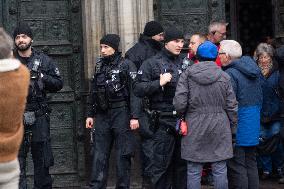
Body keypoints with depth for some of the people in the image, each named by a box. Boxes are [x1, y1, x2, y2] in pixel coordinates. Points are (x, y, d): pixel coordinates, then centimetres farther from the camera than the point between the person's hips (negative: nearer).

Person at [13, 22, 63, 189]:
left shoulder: (44, 60, 9)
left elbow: (59, 83, 8)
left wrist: (42, 77, -7)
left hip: (39, 117, 1)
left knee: (42, 160, 7)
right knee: (17, 158, -2)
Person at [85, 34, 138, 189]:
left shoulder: (125, 65, -5)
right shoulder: (99, 65, 12)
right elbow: (93, 92, 17)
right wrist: (90, 115, 13)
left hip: (121, 113, -5)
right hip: (102, 115, 5)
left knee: (122, 155, 1)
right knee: (99, 155, 4)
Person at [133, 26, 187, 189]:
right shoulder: (152, 63, 0)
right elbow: (138, 89, -7)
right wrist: (159, 83, -15)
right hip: (164, 121, -5)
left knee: (182, 163, 11)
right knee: (162, 164, -1)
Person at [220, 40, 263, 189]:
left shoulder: (230, 74, -17)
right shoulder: (255, 71, 10)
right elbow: (260, 98, 17)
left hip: (238, 127, -8)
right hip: (254, 126, 9)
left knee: (236, 167, -2)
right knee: (251, 164, 16)